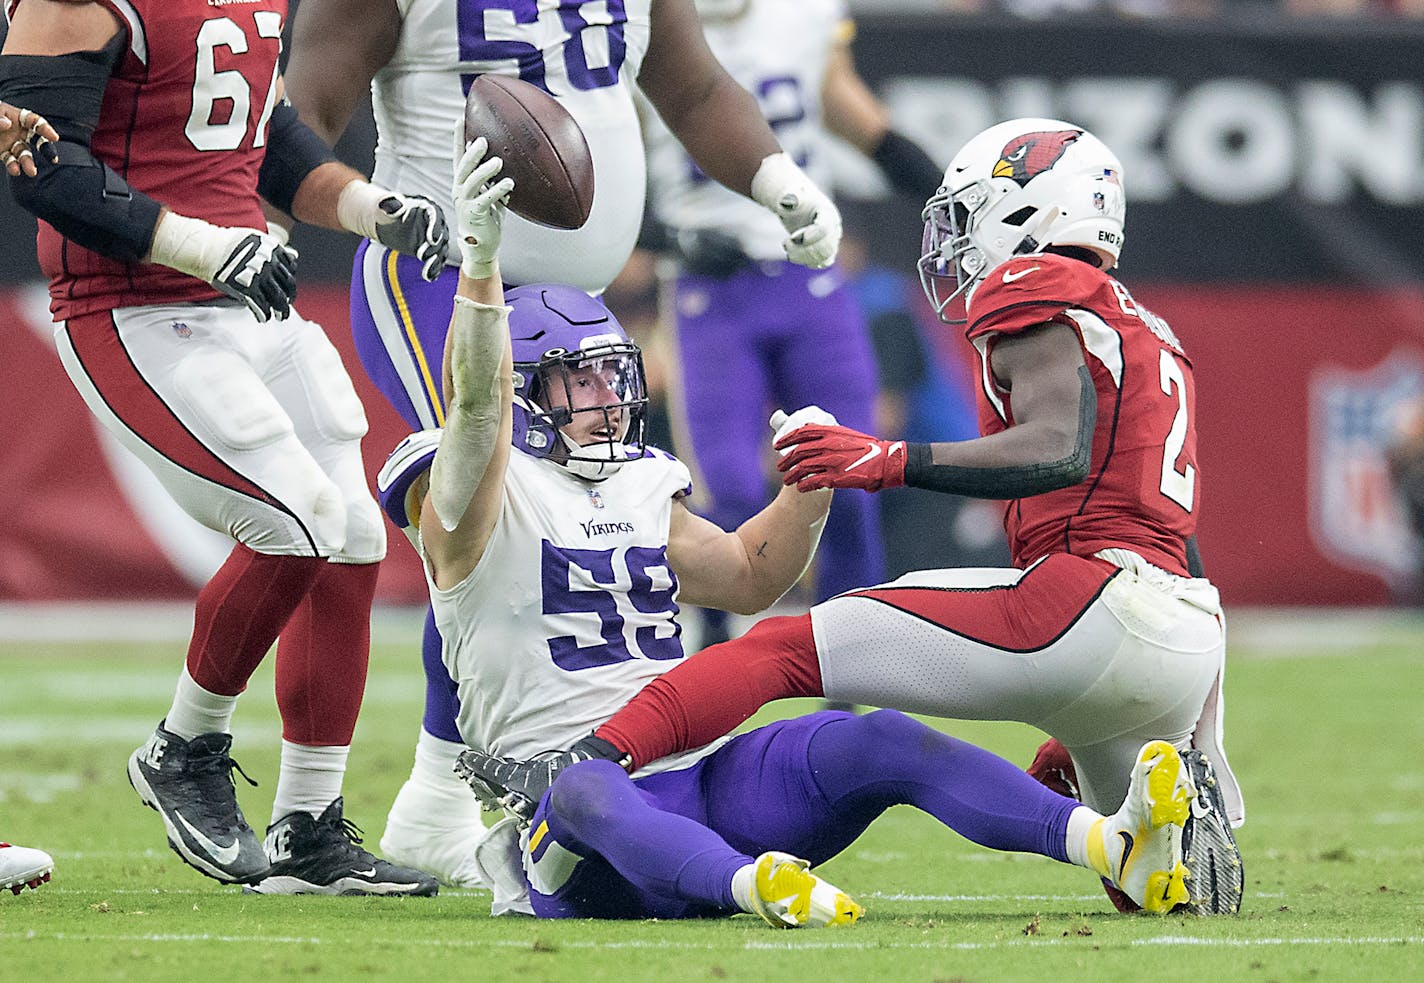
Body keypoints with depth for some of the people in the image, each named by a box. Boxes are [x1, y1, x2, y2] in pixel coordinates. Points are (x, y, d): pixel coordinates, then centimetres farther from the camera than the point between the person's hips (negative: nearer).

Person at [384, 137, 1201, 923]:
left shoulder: (640, 491, 22)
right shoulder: (474, 501, 0)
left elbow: (751, 576, 34)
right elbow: (479, 401, -21)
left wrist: (809, 481, 16)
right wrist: (480, 260, -35)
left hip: (698, 773, 6)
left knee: (879, 743, -19)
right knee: (587, 794, -42)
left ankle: (1113, 847, -36)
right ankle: (754, 886, -73)